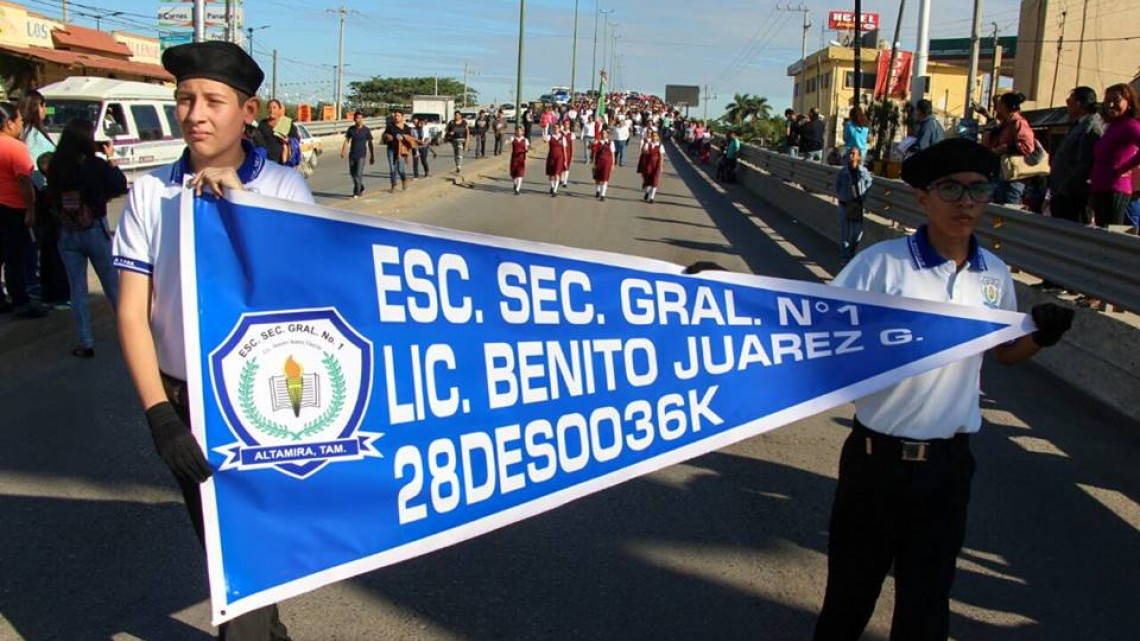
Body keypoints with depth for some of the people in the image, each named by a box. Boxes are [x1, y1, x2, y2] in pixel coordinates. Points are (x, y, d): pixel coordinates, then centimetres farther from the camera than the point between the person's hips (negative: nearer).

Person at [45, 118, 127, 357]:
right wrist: (110, 158, 4)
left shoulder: (55, 167, -6)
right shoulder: (97, 165, -15)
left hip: (67, 235, 2)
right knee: (113, 286, 13)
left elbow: (50, 200, 6)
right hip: (96, 232, -2)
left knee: (77, 290, 10)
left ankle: (86, 344, 11)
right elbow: (120, 186, -2)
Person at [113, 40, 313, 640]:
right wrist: (159, 412, -14)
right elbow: (132, 312, -5)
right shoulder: (150, 191, -5)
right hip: (183, 400, 3)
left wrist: (238, 199, -22)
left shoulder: (283, 187, -7)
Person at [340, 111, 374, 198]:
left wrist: (372, 156, 4)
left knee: (358, 173, -10)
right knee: (352, 173, 11)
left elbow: (370, 144, 2)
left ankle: (356, 192, -5)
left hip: (361, 155, -4)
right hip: (352, 154, 4)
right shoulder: (351, 129, 3)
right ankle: (361, 188, 32)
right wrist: (343, 151, -9)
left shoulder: (366, 130, -3)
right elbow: (347, 141, 5)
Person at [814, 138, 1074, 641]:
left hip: (948, 465, 3)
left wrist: (1041, 335, -4)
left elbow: (1004, 352, 16)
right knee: (851, 591, 14)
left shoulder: (995, 275, 2)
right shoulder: (881, 263, -12)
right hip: (877, 459, -3)